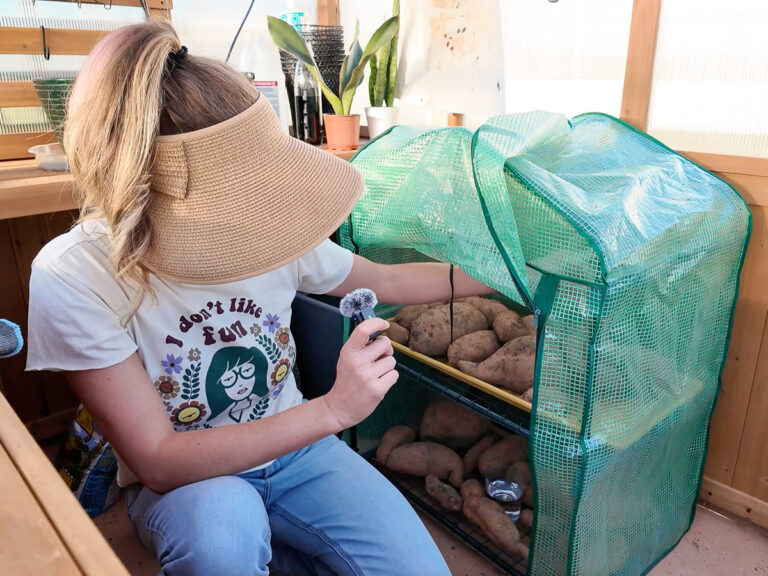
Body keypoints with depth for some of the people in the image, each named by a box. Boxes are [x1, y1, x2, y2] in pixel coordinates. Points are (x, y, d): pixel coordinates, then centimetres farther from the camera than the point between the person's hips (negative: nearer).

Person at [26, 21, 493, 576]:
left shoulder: (267, 233, -16)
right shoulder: (74, 277, -24)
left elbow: (387, 281, 2)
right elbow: (157, 461, -25)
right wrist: (331, 409, -33)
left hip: (294, 450, 3)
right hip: (181, 481, -2)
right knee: (221, 520, -37)